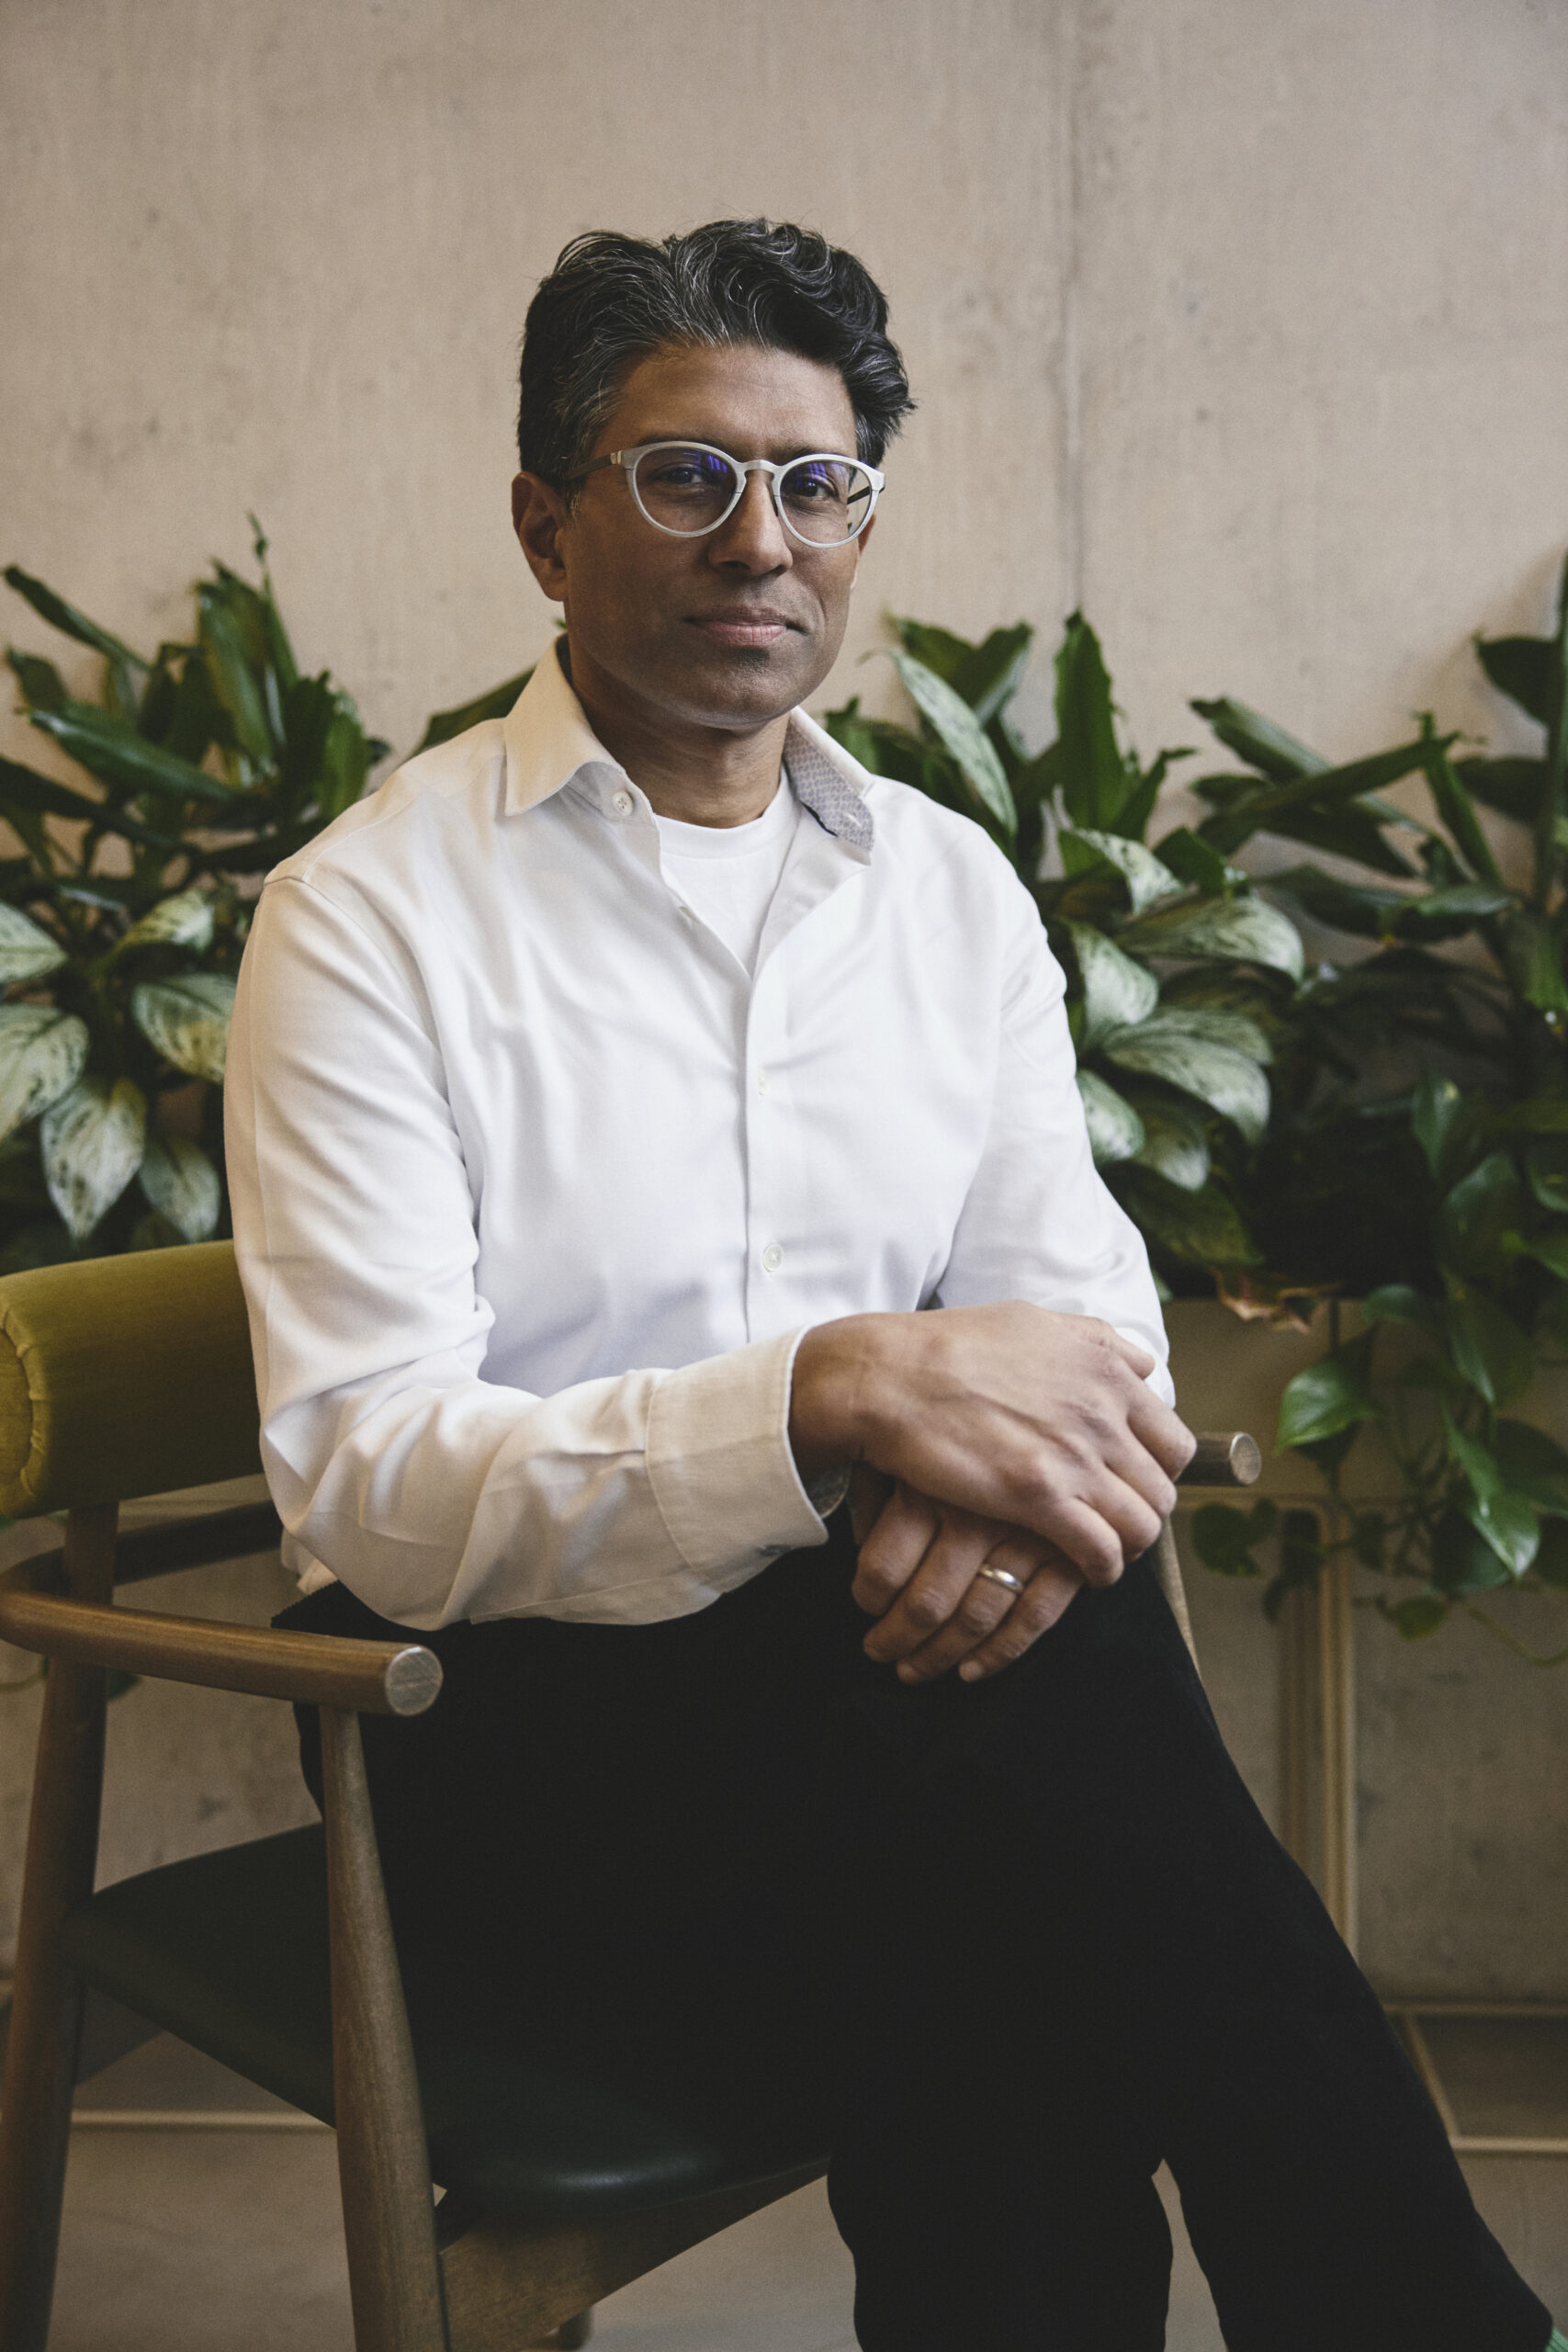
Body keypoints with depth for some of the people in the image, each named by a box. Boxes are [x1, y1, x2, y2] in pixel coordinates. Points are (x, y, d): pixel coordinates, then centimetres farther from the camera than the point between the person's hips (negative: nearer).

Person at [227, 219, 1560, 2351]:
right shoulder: (371, 917, -5)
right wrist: (832, 1398, -31)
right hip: (513, 1701, -3)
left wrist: (1005, 1471, -21)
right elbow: (362, 1478, -16)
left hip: (869, 1672, 4)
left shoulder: (955, 890, 11)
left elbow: (1080, 1300, 5)